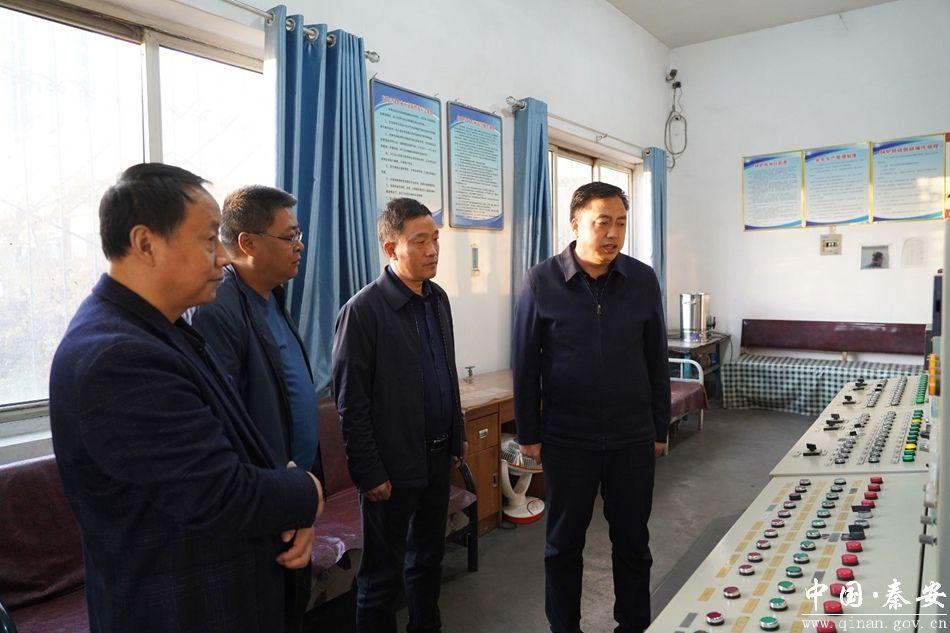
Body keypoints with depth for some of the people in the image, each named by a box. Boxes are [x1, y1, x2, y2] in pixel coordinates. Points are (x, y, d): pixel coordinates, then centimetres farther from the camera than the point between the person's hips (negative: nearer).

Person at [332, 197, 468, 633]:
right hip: (393, 466, -7)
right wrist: (369, 473, -14)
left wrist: (458, 434, 15)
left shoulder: (437, 299, 5)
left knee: (429, 557, 23)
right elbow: (351, 402, -15)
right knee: (382, 572, 11)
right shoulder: (363, 310, -16)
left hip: (438, 457, 7)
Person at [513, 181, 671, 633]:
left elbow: (656, 360, 5)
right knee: (564, 543, 14)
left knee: (633, 541, 15)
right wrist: (528, 434, -1)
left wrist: (660, 428, 7)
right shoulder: (540, 282, -8)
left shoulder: (643, 280, -2)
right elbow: (526, 364, -3)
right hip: (566, 438, -1)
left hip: (633, 437, 2)